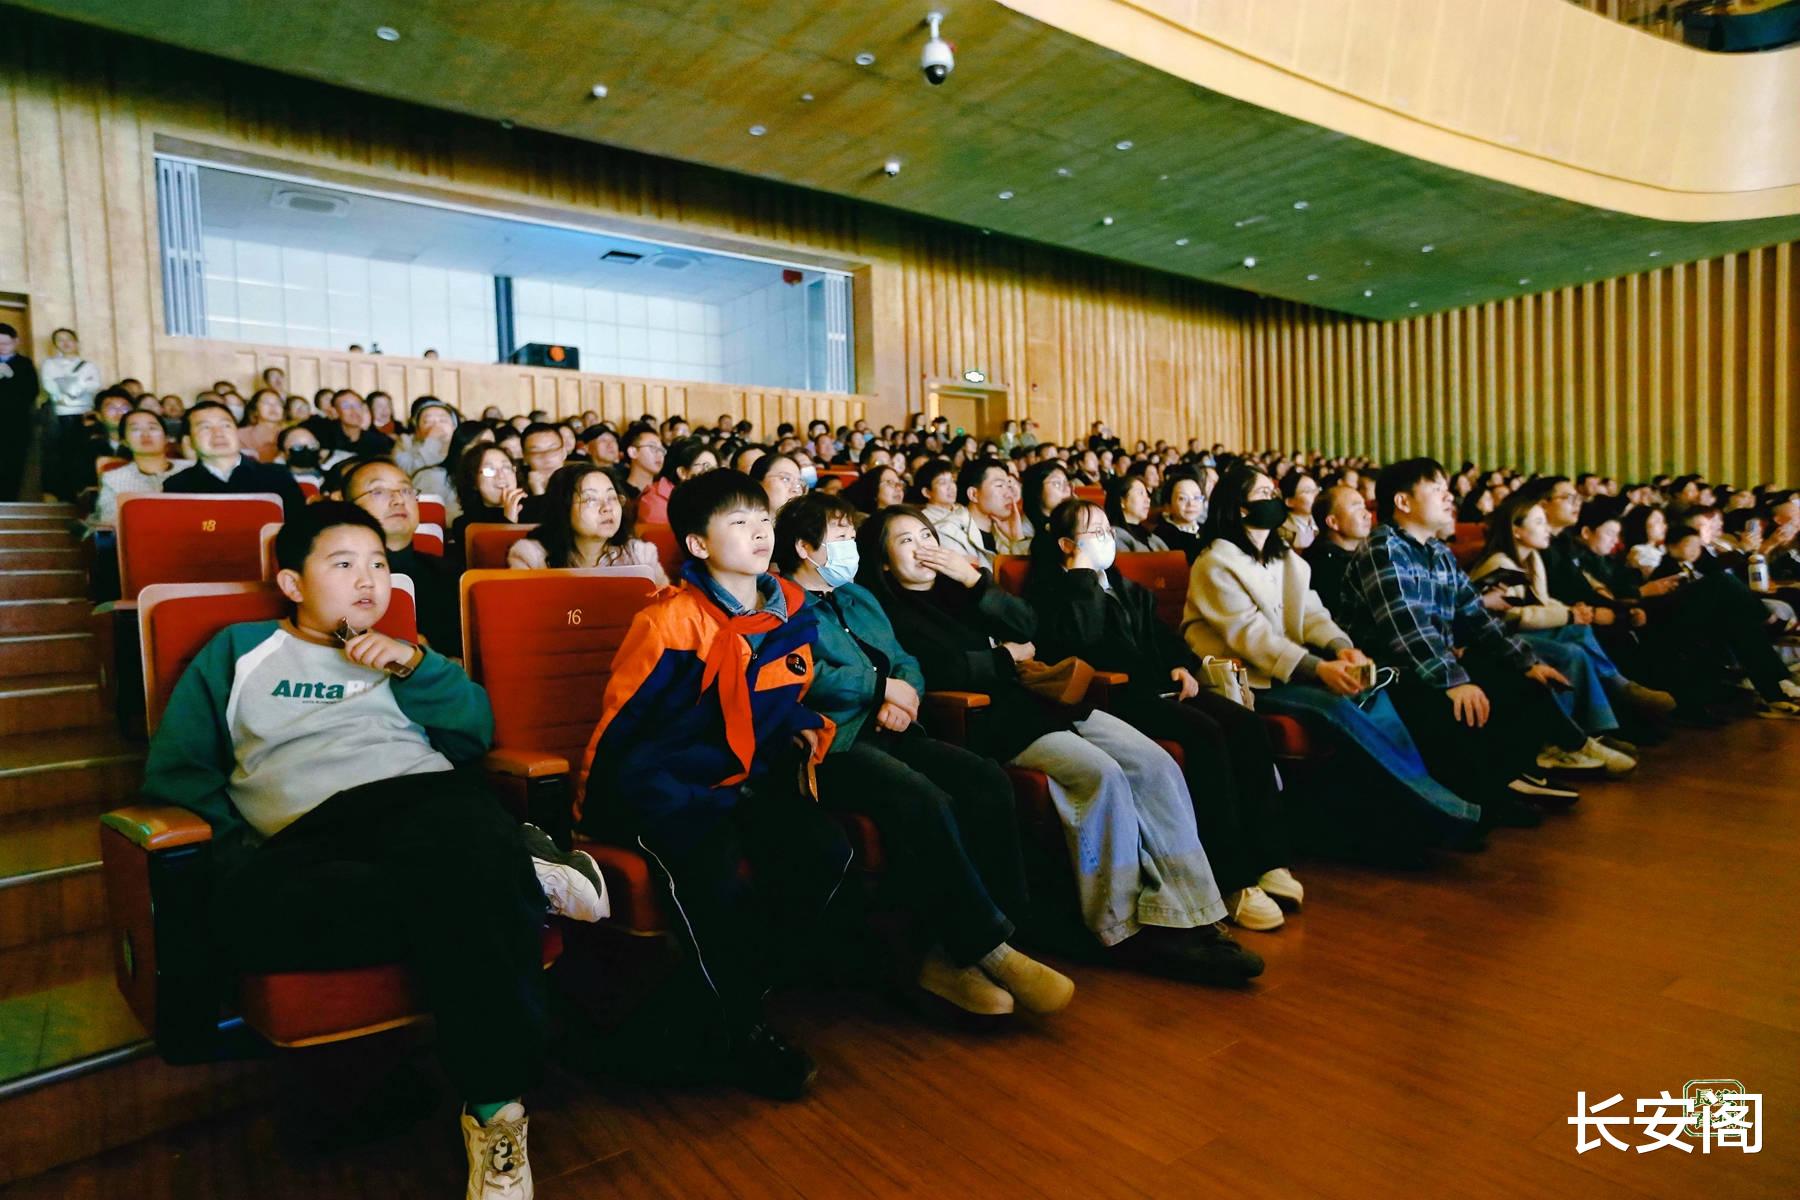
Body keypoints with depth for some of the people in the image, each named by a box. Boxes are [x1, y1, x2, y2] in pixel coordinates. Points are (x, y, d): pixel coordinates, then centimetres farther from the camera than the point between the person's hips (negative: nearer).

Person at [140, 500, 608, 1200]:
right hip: (304, 833, 0)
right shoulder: (239, 651, 24)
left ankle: (496, 1106, -29)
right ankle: (521, 877, -28)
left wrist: (417, 665, 1)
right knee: (242, 911, -36)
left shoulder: (398, 654, 29)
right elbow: (175, 771, 15)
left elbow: (475, 735, 16)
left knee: (468, 841, -38)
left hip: (424, 794, 0)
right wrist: (240, 843, -2)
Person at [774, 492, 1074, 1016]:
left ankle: (955, 947, -15)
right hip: (831, 744, -8)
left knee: (987, 780, -16)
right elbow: (806, 677, -15)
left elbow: (905, 661, 25)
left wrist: (905, 695, 1)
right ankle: (988, 948, -18)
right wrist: (882, 686, -4)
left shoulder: (858, 596, 28)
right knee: (925, 802, -32)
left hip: (887, 734, 8)